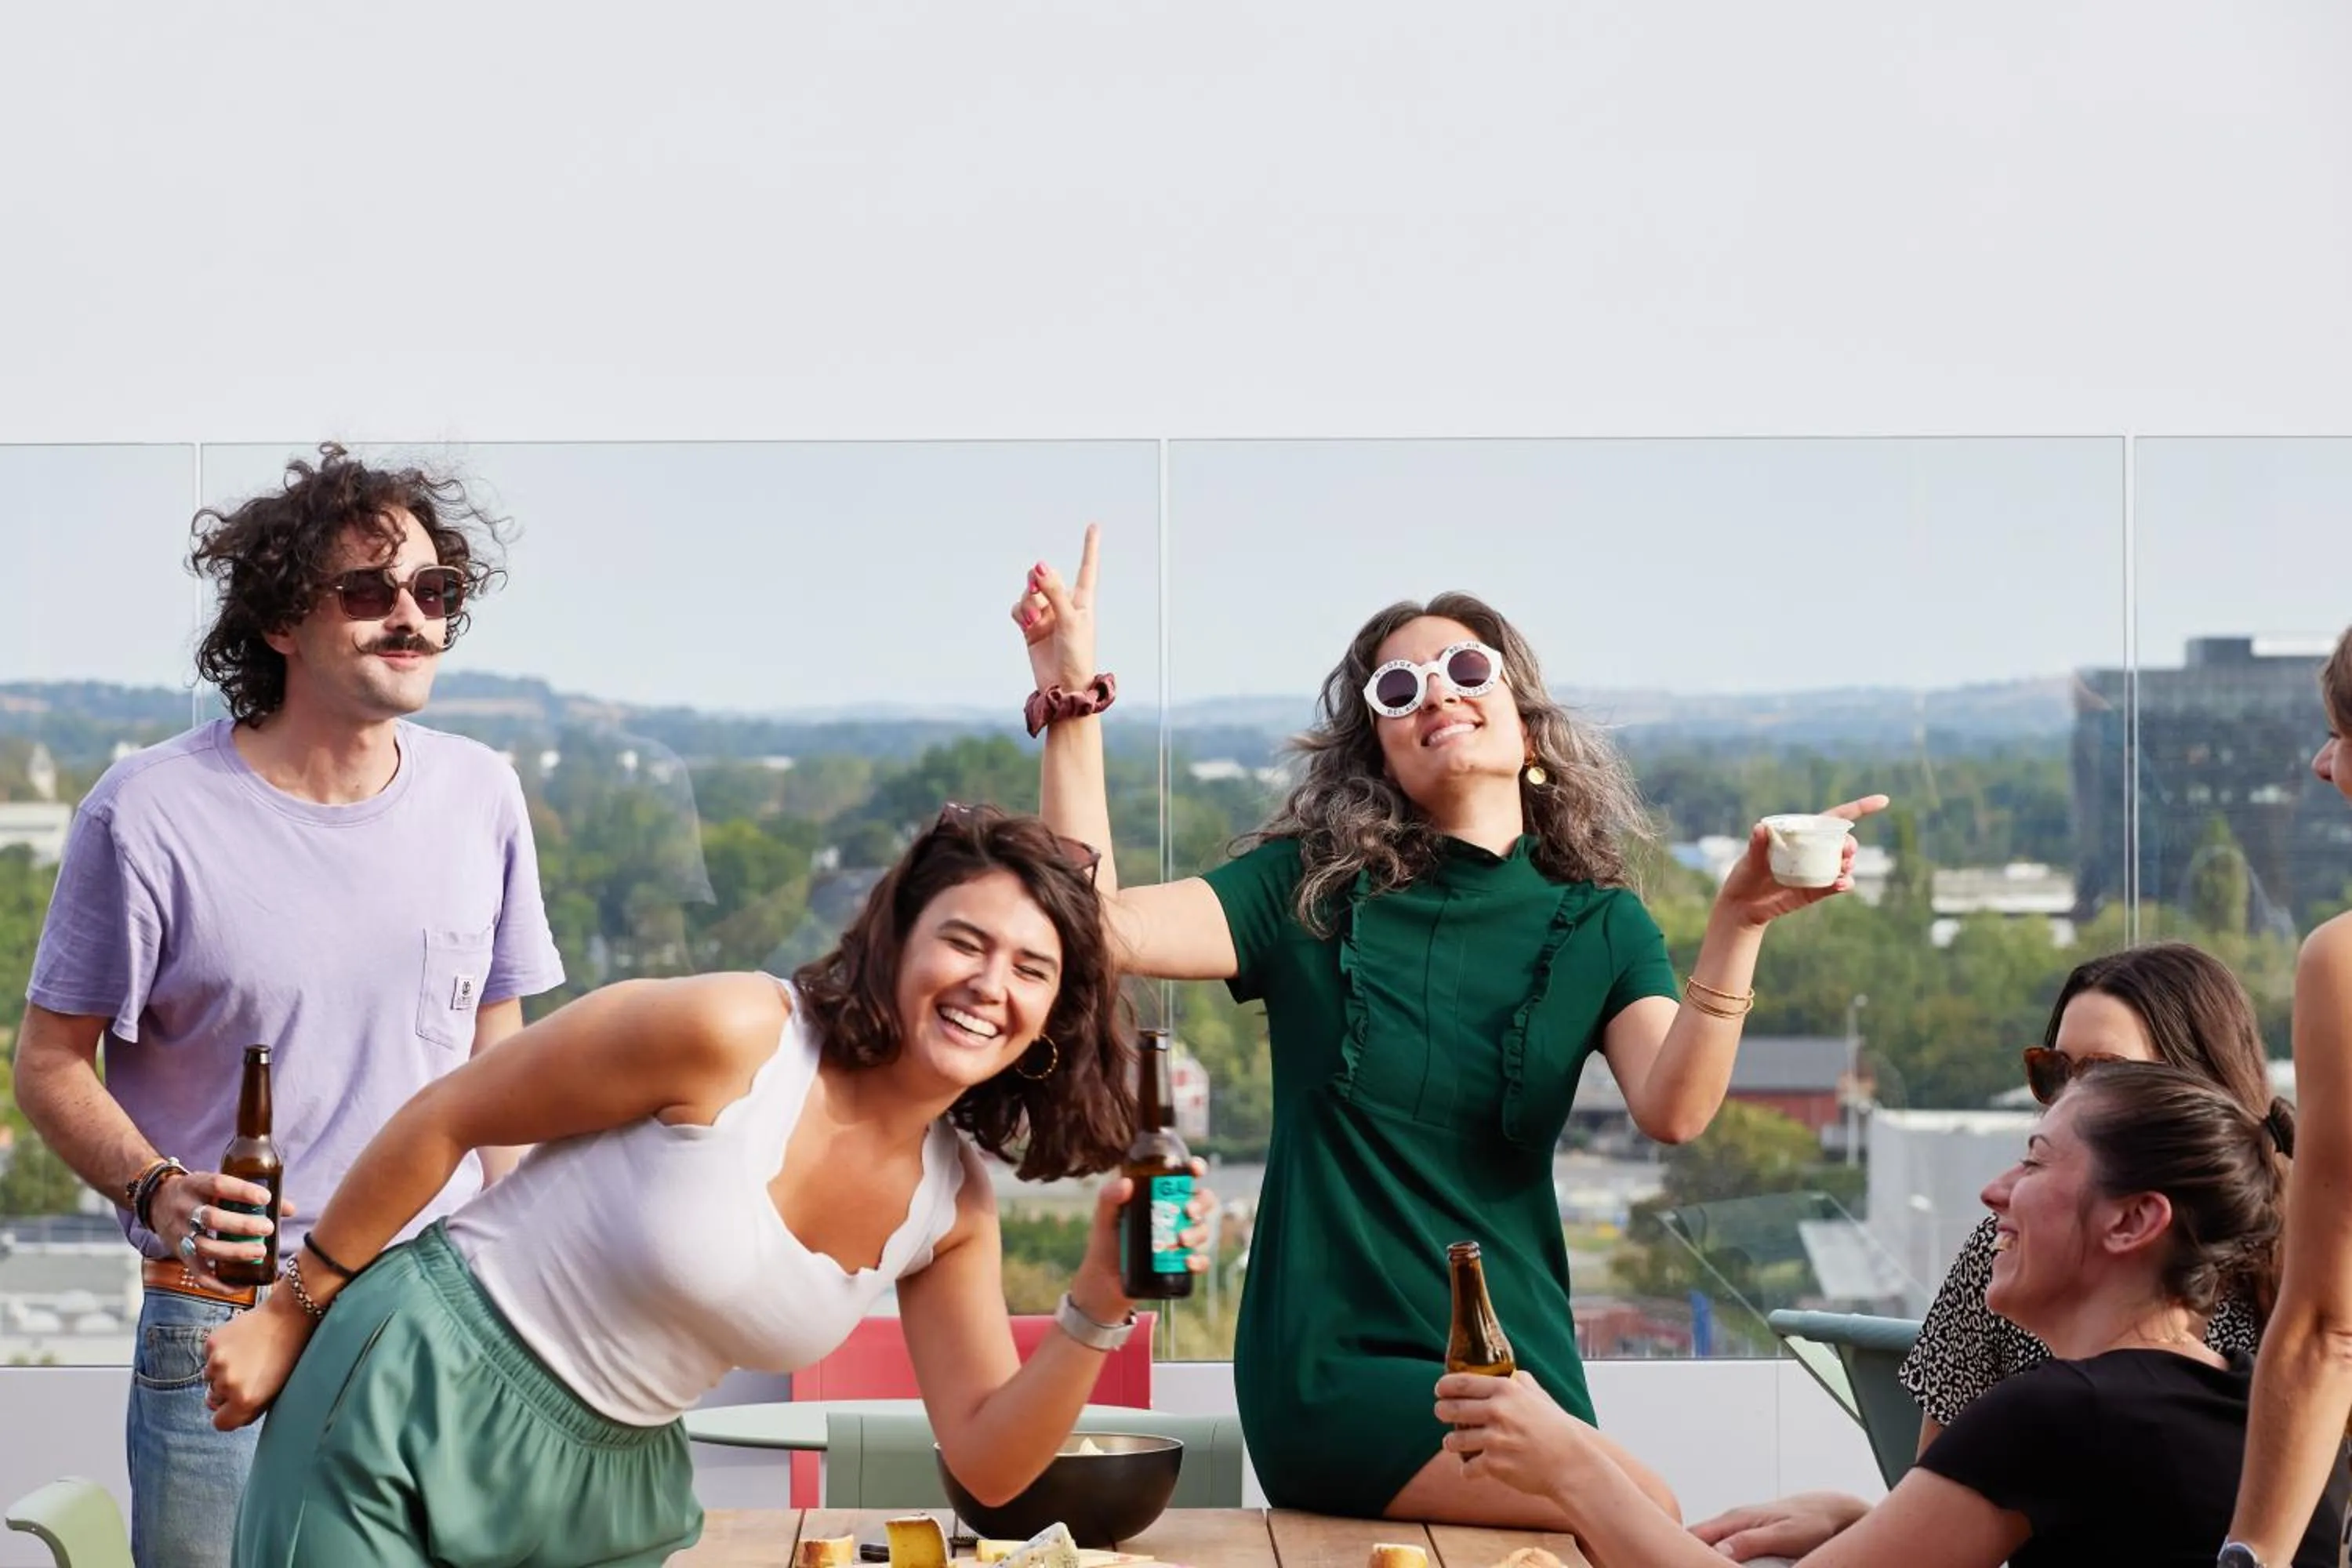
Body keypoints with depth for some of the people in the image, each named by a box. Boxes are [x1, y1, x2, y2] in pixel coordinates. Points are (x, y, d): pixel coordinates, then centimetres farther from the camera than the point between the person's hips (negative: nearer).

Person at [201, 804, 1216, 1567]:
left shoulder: (951, 1208, -2)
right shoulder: (733, 1035, -21)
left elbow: (987, 1464, -1)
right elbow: (444, 1122, -12)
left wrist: (1100, 1305, -16)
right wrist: (289, 1315, -5)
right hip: (416, 1403, -5)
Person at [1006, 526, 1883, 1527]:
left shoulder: (1598, 926, 6)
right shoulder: (1313, 891, 4)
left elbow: (1672, 1111, -13)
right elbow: (1101, 925, -10)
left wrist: (1738, 922, -28)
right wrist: (1073, 702, -17)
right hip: (1335, 1369, -3)